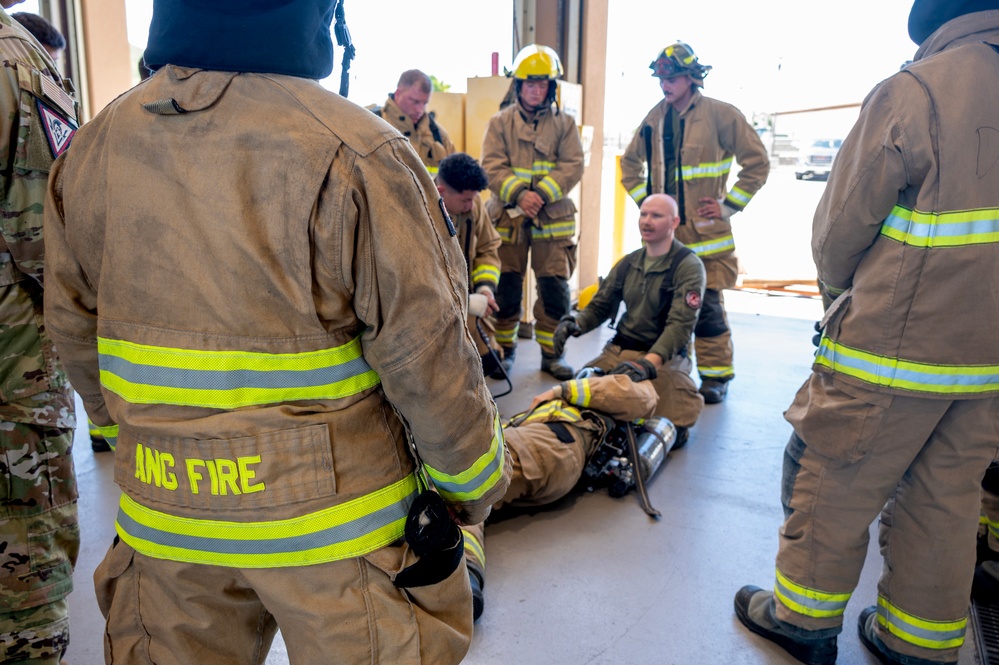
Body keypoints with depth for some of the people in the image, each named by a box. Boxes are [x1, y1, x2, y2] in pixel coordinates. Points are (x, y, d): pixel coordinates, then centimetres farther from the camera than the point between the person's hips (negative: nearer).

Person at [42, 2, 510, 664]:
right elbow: (426, 355, -18)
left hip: (163, 514, 5)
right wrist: (475, 484, -3)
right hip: (332, 514, -4)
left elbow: (75, 332, 10)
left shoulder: (92, 150, 0)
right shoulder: (352, 151, -19)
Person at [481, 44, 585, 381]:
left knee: (555, 288, 0)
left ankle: (551, 352, 14)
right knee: (506, 287, 6)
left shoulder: (565, 123, 9)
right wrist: (518, 194, -19)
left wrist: (541, 194, -16)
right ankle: (505, 349, 21)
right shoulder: (500, 122, 7)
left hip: (553, 219, 0)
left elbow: (572, 166, -2)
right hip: (508, 217, 0)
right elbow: (492, 167, -4)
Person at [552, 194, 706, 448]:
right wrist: (574, 324, -10)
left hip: (665, 355, -4)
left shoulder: (688, 266, -8)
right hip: (620, 349, 5)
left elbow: (681, 324, -20)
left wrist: (649, 362, -36)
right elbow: (600, 306, 13)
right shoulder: (628, 263, 10)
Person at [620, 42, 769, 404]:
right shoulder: (656, 117, 11)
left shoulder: (721, 115, -4)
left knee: (707, 306, -4)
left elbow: (757, 162, -1)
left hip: (705, 231, -5)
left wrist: (729, 205, -4)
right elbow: (630, 163, 25)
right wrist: (643, 198, 13)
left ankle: (715, 374, 10)